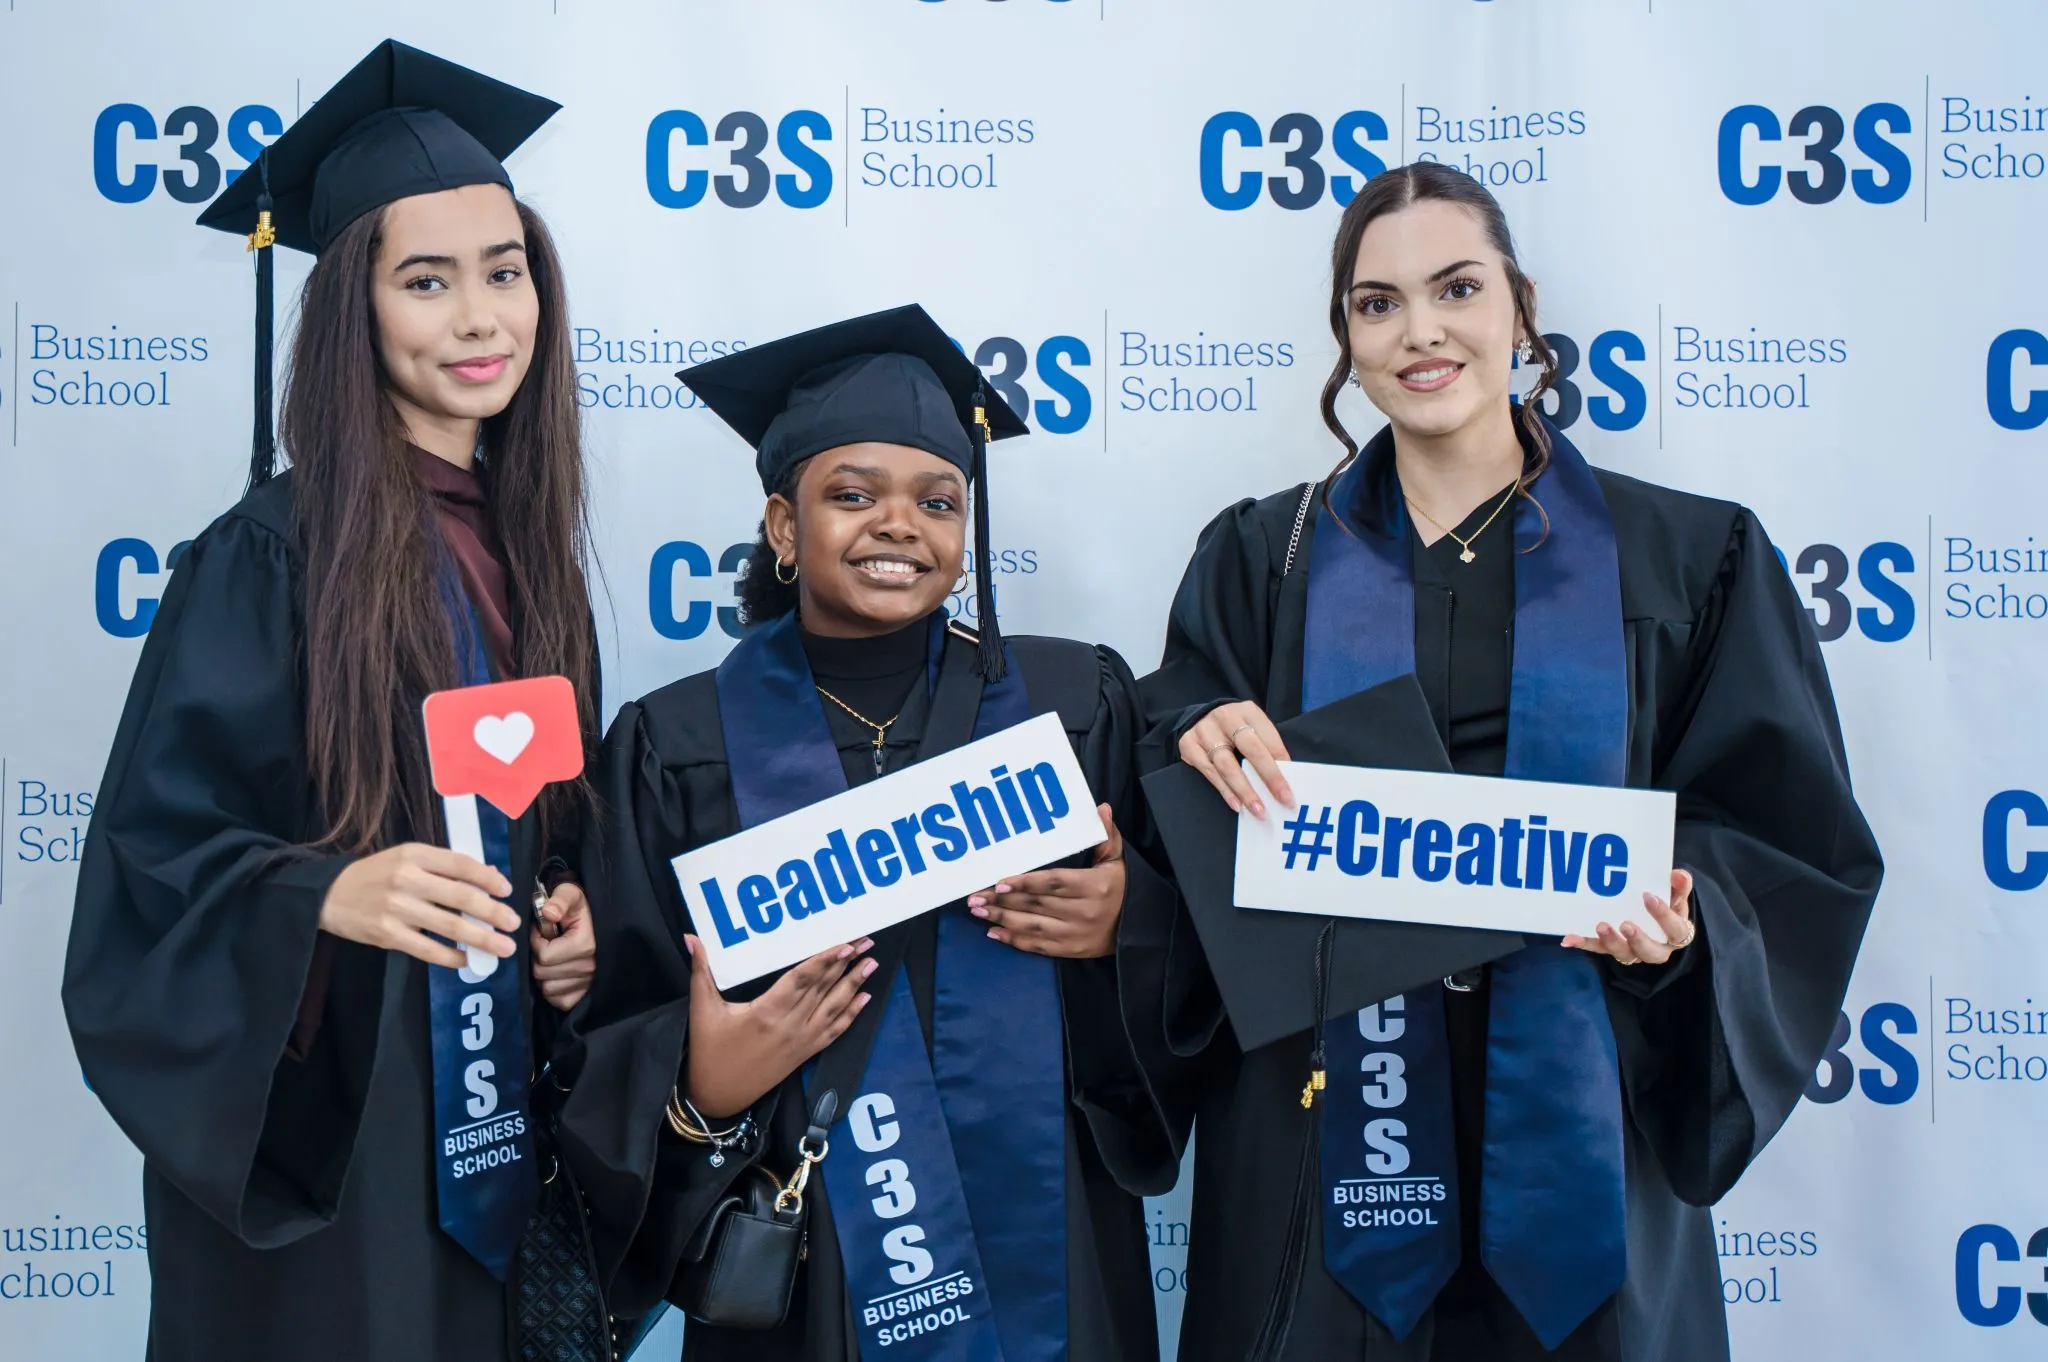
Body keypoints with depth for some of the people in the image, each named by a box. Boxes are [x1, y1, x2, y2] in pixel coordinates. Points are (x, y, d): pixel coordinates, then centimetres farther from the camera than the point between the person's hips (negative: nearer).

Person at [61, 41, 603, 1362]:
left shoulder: (524, 545, 5)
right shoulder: (274, 556, -13)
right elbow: (157, 859, -15)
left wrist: (578, 914, -3)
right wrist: (332, 893, -31)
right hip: (321, 1153, -6)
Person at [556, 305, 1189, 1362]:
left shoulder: (1075, 704, 0)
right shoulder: (678, 748, -4)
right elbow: (606, 1060, -4)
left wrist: (1121, 927, -17)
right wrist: (704, 1094, -23)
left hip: (1049, 1258, 2)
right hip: (804, 1276, -1)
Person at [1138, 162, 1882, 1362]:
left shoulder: (1689, 559, 2)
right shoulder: (1264, 558, 6)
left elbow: (1787, 832, 2)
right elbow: (1184, 815, 6)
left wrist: (1682, 916, -17)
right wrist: (1202, 741, -15)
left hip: (1570, 1121, 0)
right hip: (1317, 1121, 1)